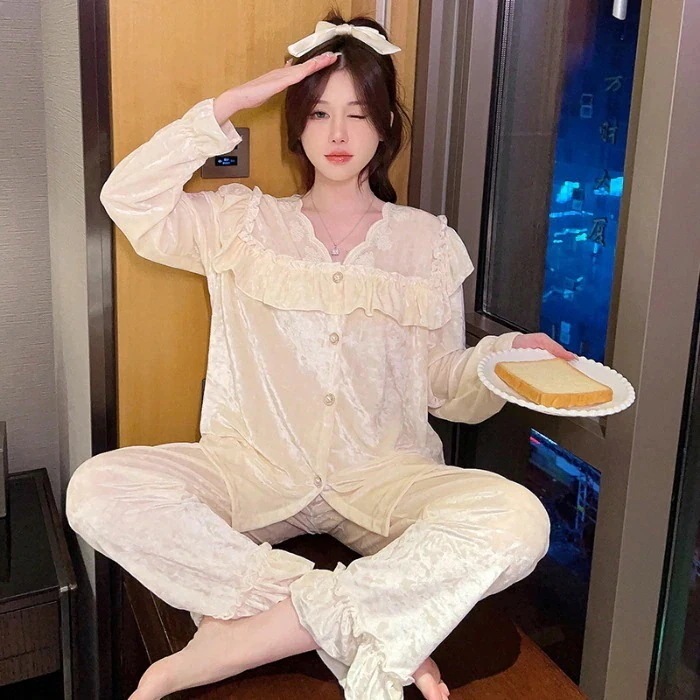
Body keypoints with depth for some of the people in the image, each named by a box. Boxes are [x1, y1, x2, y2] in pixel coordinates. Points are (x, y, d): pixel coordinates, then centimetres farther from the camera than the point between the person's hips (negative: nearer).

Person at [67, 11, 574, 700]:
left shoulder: (427, 241, 10)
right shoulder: (244, 222, 9)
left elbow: (444, 386, 9)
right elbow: (128, 199, -8)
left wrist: (509, 353, -11)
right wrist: (232, 102, -8)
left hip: (382, 476, 1)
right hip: (256, 470, 0)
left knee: (517, 519, -30)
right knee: (97, 490, -27)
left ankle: (243, 637, -25)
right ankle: (361, 632, -25)